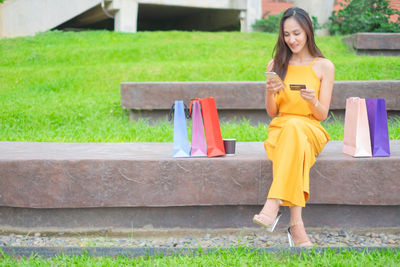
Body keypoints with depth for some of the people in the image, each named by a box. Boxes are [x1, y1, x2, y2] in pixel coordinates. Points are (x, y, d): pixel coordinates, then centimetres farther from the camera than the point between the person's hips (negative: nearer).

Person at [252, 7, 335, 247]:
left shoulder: (324, 66, 7)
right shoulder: (276, 65, 12)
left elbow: (322, 115, 3)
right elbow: (272, 113, 10)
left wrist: (312, 100, -20)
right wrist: (270, 93, -11)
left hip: (311, 131, -1)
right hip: (280, 130, 1)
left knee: (294, 127, -40)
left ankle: (273, 206, -50)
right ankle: (296, 223, -47)